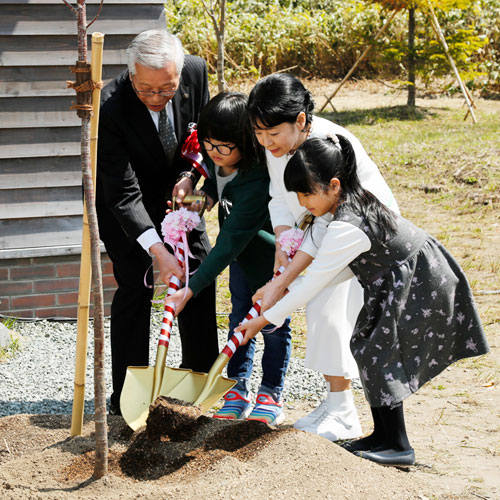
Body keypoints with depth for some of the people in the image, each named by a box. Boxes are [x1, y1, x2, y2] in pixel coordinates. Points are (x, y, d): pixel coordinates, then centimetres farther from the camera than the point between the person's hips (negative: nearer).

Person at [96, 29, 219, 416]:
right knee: (135, 285, -10)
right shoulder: (111, 109, -36)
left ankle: (200, 374, 22)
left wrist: (189, 175, -18)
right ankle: (127, 395, -1)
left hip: (174, 189, 5)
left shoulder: (195, 72, -23)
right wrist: (158, 252, -42)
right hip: (121, 201, -5)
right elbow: (123, 195, -35)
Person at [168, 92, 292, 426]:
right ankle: (238, 390, 11)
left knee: (273, 321, 0)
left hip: (272, 250, -7)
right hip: (242, 248, 7)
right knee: (240, 315, 6)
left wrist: (191, 289, -37)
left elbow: (230, 242, -38)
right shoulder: (216, 158, -18)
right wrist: (208, 194, -14)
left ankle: (272, 395, 13)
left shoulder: (257, 181, -40)